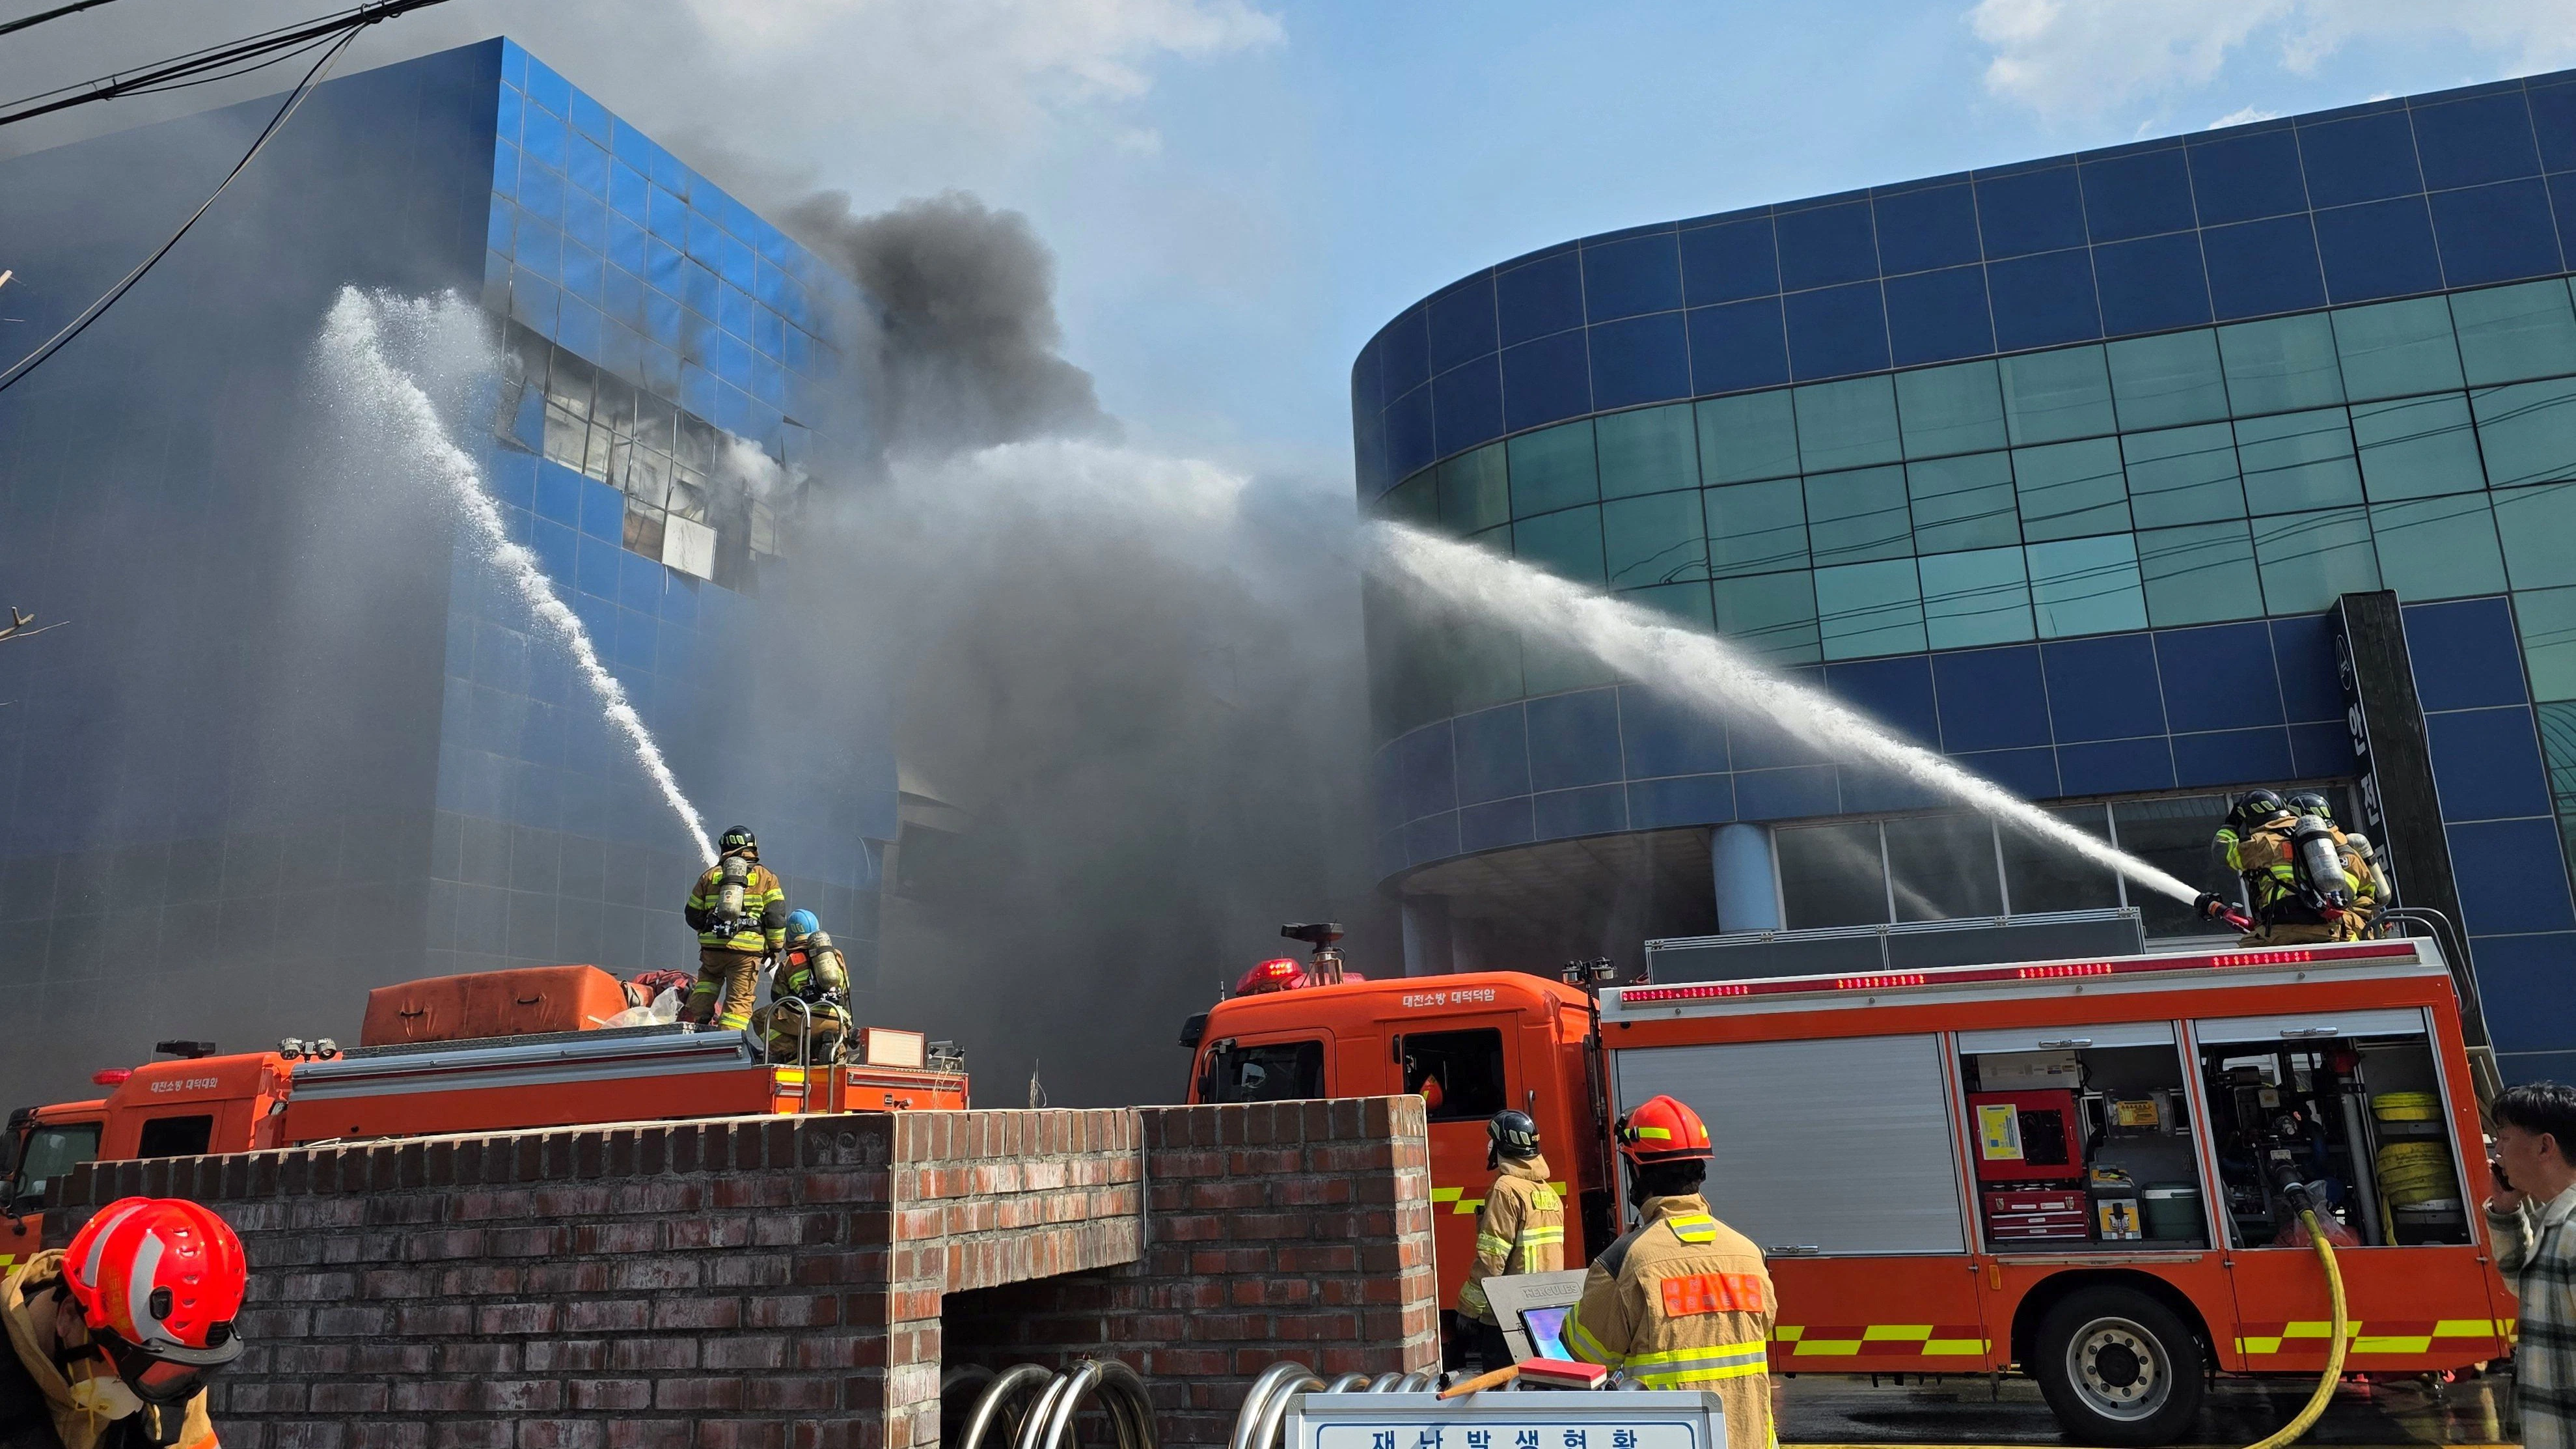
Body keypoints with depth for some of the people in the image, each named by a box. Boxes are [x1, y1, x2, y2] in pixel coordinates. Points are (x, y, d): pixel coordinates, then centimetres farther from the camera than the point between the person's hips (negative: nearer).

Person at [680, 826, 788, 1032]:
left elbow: (693, 915, 17)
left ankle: (696, 1018, 12)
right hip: (747, 949, -2)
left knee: (708, 979, 29)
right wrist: (774, 947, 9)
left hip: (712, 946, 2)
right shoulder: (765, 877, 8)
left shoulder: (710, 875, 14)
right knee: (739, 1000, 2)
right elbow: (776, 916, 0)